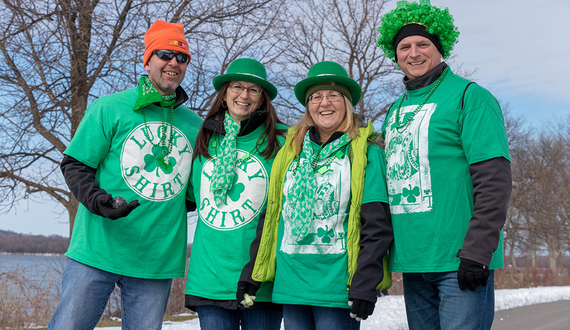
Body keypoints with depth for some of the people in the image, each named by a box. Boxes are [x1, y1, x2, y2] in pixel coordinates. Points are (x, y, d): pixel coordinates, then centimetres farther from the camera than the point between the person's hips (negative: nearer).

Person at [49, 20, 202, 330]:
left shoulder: (195, 126, 11)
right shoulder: (110, 108, 1)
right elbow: (74, 165, -1)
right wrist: (98, 201, -18)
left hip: (158, 258, 3)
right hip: (97, 250, -3)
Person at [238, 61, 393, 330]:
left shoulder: (365, 153, -1)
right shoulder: (290, 151, 11)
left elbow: (377, 225, -6)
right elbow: (271, 214, 14)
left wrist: (365, 283, -13)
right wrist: (251, 272, 11)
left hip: (337, 288, -4)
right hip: (290, 284, 4)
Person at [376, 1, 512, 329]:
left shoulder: (469, 96, -4)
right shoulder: (395, 111, 17)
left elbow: (494, 179, -12)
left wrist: (476, 251, -19)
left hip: (459, 262, -6)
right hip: (412, 263, 7)